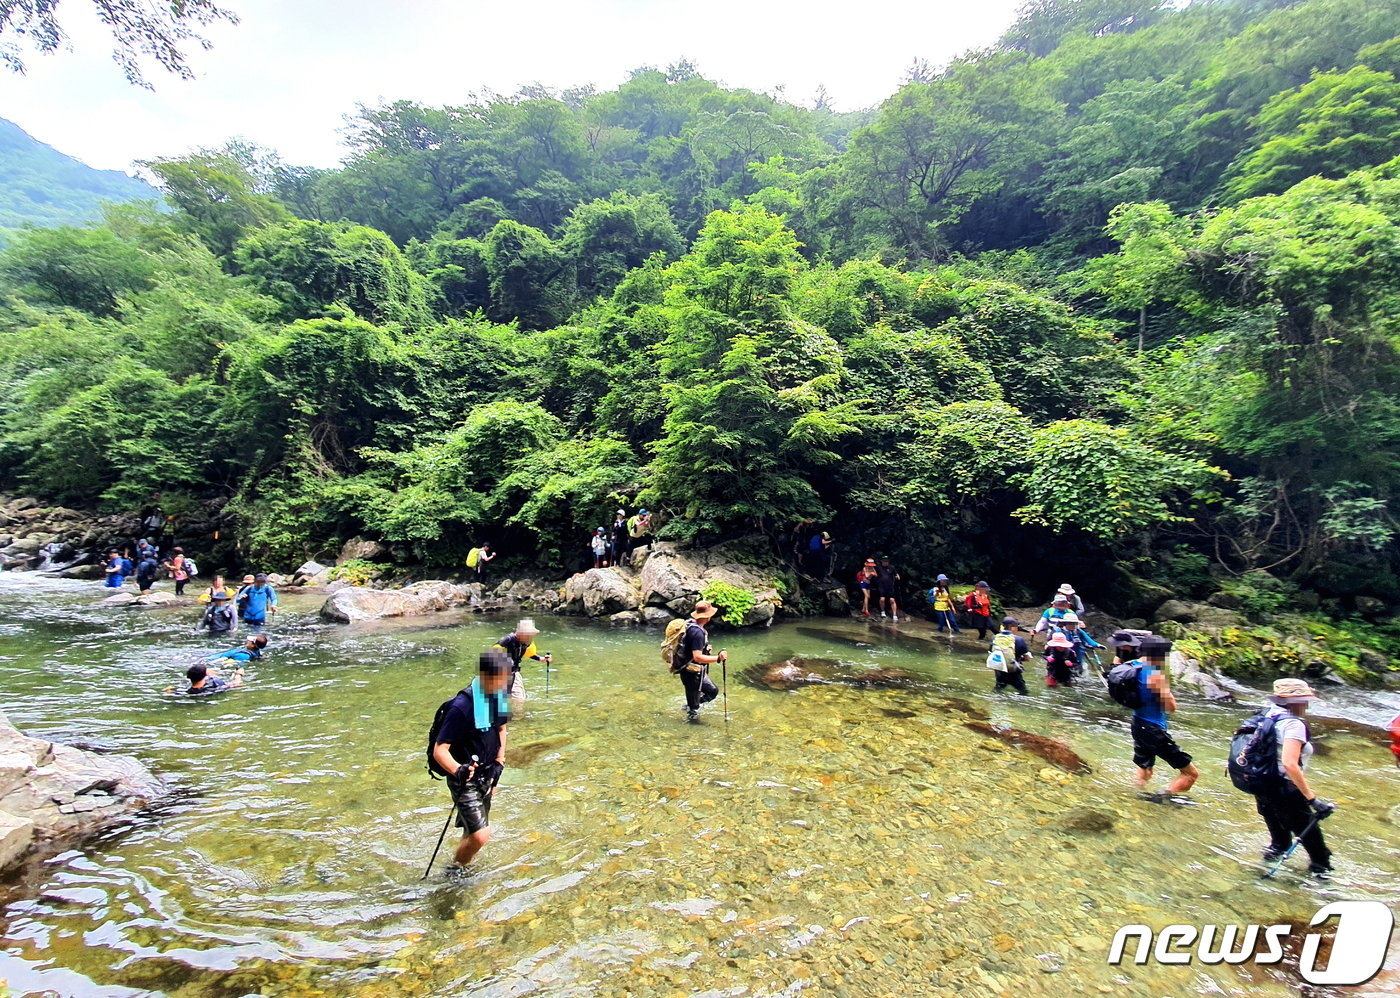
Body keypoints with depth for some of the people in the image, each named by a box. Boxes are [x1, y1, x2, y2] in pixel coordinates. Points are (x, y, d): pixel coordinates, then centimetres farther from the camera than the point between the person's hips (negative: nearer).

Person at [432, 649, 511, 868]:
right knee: (480, 836, -11)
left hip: (486, 776, 7)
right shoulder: (462, 707, -28)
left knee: (473, 832, 20)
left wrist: (500, 760, 5)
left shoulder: (498, 696, -5)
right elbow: (439, 750, -27)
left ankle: (460, 866, 44)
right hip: (465, 781, -7)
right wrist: (457, 770, -43)